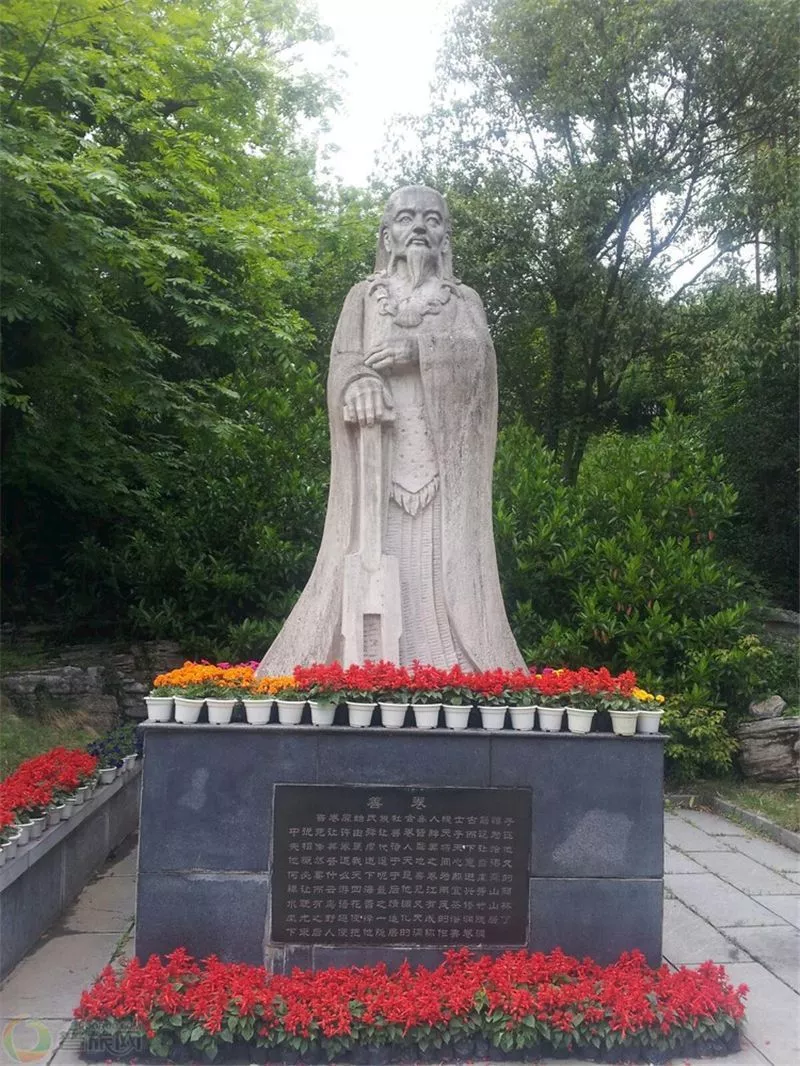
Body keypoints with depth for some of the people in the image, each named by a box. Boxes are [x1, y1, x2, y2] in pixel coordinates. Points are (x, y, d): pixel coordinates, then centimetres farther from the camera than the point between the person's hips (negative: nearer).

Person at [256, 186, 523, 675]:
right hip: (378, 455, 0)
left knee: (444, 561, -9)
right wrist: (361, 383, -20)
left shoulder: (465, 299, 19)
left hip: (442, 460, 0)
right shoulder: (365, 296, 18)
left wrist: (417, 349, -15)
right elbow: (344, 359, 3)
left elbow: (479, 354, 0)